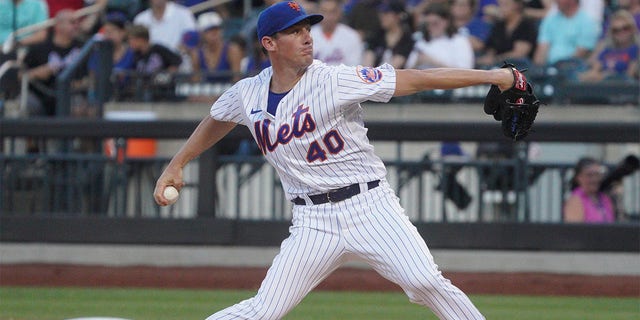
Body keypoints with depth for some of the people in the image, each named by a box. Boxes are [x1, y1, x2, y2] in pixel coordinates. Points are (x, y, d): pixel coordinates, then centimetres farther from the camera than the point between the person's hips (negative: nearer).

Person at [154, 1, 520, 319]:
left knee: (426, 282, -20)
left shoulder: (335, 80, -10)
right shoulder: (248, 94, 3)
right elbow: (216, 121, 27)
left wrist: (490, 76, -19)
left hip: (370, 204, -2)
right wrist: (175, 165, 24)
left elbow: (417, 79, -14)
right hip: (314, 222, 3)